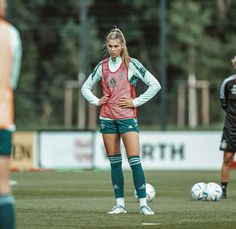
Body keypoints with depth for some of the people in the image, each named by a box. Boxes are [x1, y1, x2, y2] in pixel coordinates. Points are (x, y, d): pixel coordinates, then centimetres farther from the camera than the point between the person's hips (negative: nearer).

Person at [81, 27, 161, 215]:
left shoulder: (131, 64, -2)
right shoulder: (102, 66, 9)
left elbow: (155, 85, -4)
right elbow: (85, 88, 21)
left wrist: (135, 102, -7)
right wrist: (96, 101, 4)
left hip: (127, 117, -4)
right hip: (107, 118, 4)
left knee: (135, 161, -12)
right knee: (114, 162, 4)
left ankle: (143, 204, -10)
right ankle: (120, 204, 8)